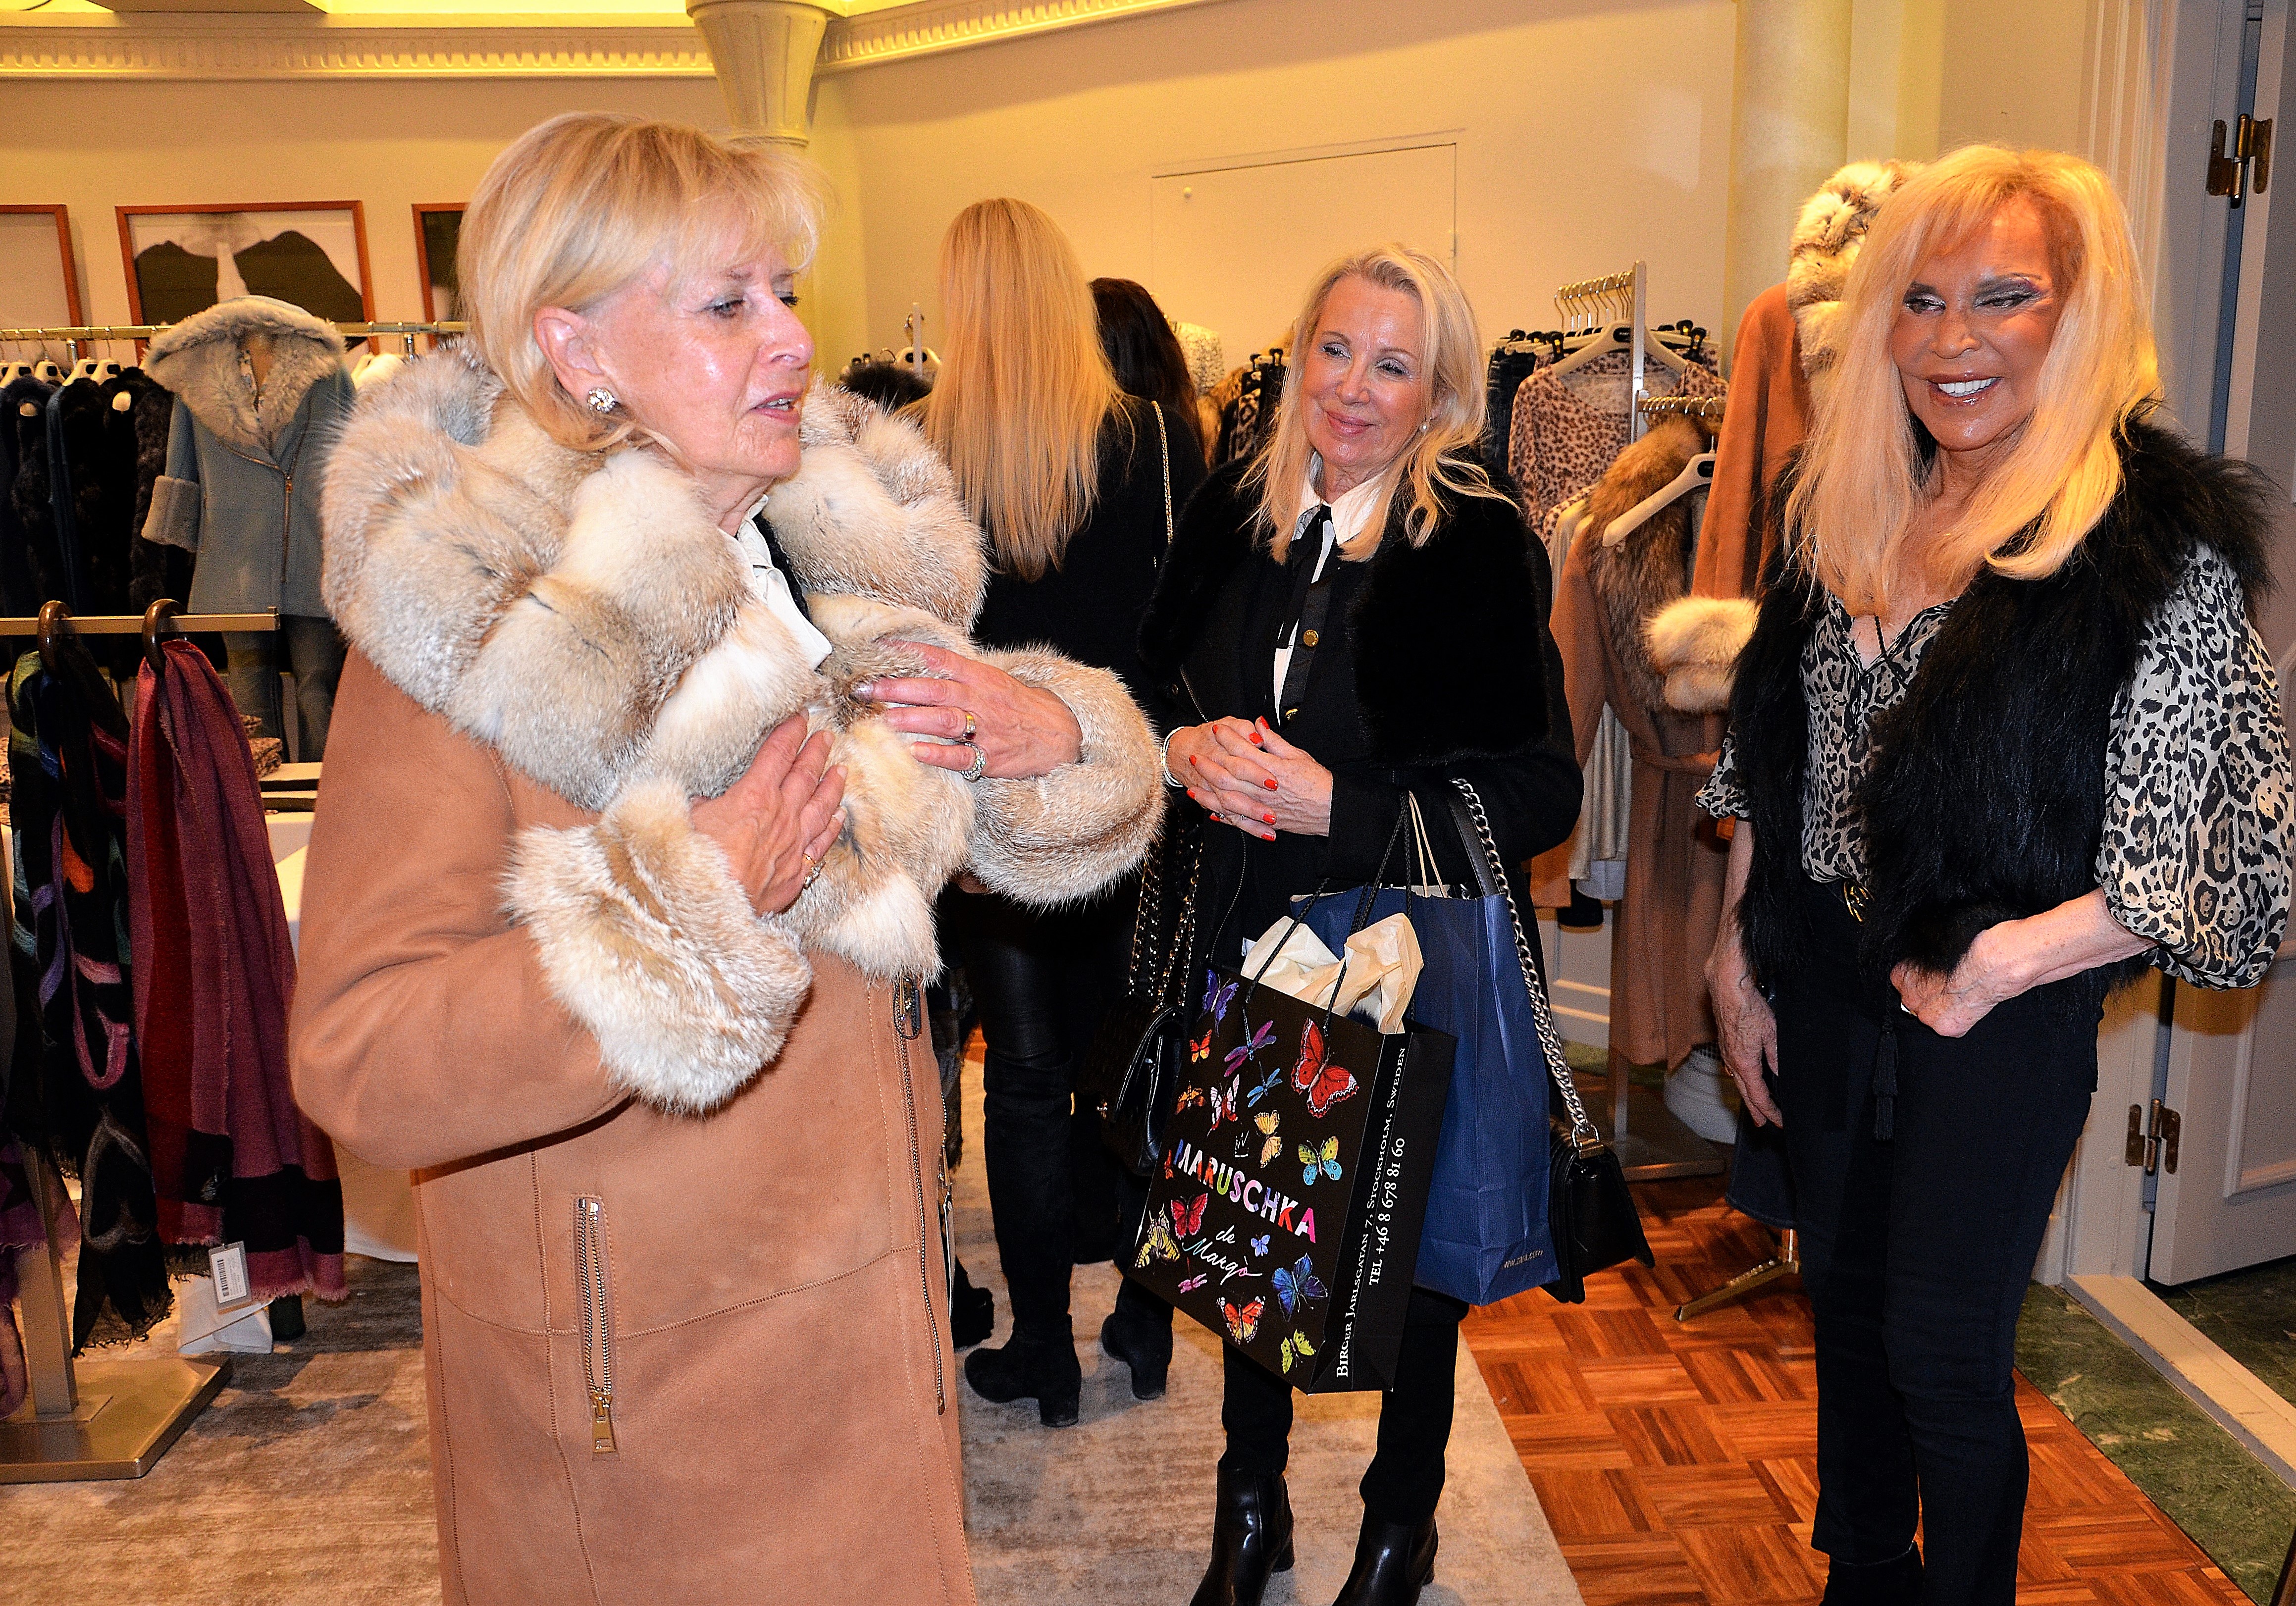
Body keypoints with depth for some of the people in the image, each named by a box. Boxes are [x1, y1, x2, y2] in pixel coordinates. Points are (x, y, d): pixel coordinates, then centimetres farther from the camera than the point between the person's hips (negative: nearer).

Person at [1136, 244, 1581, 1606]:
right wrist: (1184, 747, -10)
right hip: (1247, 943, 4)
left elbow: (1541, 791, -16)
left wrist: (1336, 803, -22)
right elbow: (1150, 679, 13)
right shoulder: (1234, 516, 1)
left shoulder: (1484, 546, -13)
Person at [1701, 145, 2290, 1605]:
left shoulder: (2162, 544, -14)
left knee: (1945, 1352, 6)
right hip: (1821, 979, 6)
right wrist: (1739, 958, 8)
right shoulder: (1849, 512, 4)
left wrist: (2004, 962, -23)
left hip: (2000, 1013, -5)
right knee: (1846, 1304, 20)